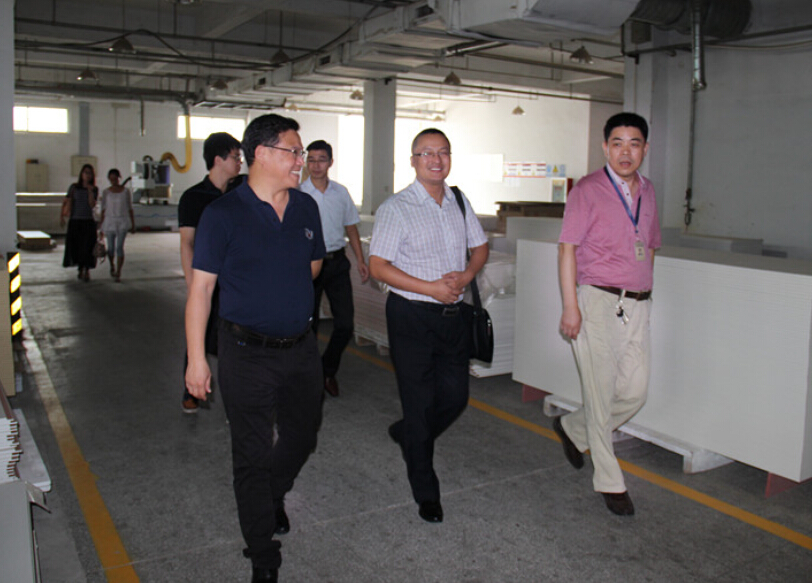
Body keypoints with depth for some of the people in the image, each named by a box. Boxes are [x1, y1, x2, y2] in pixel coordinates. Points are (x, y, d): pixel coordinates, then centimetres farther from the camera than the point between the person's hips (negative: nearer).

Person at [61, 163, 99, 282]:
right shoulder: (74, 187, 0)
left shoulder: (94, 189, 3)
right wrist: (62, 215, -7)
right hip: (74, 221, 0)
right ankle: (81, 269, 25)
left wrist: (90, 191, -16)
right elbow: (66, 202, 2)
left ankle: (87, 271, 2)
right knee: (75, 246, 6)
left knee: (87, 246, -6)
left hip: (88, 221, 0)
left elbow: (92, 204, -7)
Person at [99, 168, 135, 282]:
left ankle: (118, 273, -6)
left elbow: (130, 209, 7)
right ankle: (112, 265, 36)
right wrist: (101, 226, 4)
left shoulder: (126, 191, 3)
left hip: (122, 222, -1)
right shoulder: (106, 192, 5)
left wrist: (133, 225, 6)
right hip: (109, 221, 1)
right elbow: (103, 210, 7)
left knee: (119, 247, -11)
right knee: (111, 248, 5)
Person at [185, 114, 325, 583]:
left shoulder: (307, 208, 4)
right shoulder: (223, 214, -11)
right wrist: (197, 358, -12)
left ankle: (273, 494, 51)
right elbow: (201, 286, -10)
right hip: (247, 354, -5)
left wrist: (287, 293, 8)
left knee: (302, 437, 20)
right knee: (253, 453, 4)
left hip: (301, 347, 5)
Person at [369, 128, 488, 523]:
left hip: (454, 314, 6)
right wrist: (431, 288, -19)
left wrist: (466, 275, -5)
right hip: (412, 316, -5)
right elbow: (377, 266, -13)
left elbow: (480, 247, 17)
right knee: (420, 404, 3)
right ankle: (425, 492, 21)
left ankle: (406, 434, 42)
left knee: (455, 397, 11)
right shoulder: (396, 208, -9)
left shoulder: (459, 202, 9)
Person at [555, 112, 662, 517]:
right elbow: (568, 248, -8)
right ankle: (610, 482, 13)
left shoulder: (647, 192, 14)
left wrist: (643, 295, 16)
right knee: (601, 390, 0)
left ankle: (573, 429, 29)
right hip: (597, 300, -6)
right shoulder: (588, 190, -5)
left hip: (637, 305, 6)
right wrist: (570, 306, -14)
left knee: (635, 392, 4)